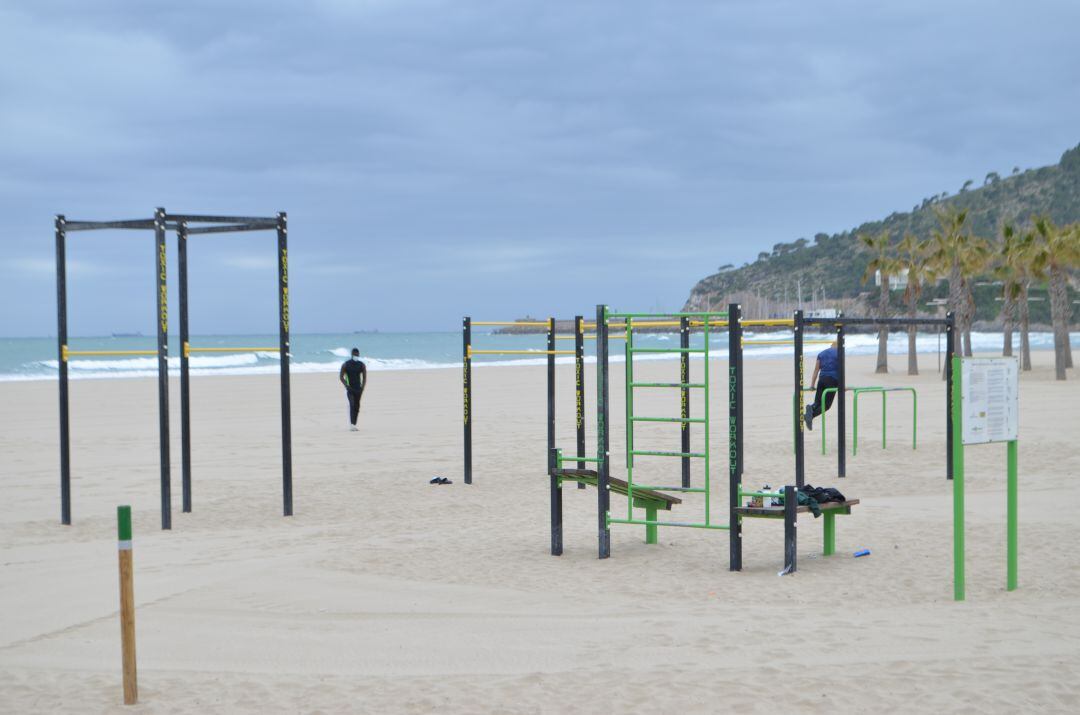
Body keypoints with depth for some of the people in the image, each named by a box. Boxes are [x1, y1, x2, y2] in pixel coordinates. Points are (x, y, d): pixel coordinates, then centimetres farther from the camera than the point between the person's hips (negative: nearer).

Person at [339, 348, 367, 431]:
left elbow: (364, 378, 3)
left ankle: (354, 424, 15)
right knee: (351, 405, -19)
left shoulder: (362, 365, 2)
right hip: (349, 389, -3)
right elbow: (341, 377, -4)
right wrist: (346, 386, -17)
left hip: (358, 389, 3)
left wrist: (362, 389, -7)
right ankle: (352, 425, -26)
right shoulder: (345, 364, -5)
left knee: (357, 407, 5)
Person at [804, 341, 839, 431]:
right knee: (827, 404, -2)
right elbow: (841, 370, -2)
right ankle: (812, 415, -28)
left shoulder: (821, 353, 15)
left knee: (817, 402, 7)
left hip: (822, 379, 4)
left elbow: (816, 370, 12)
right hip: (833, 380, -4)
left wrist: (812, 385, 12)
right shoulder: (839, 354, 2)